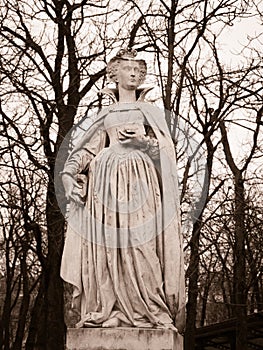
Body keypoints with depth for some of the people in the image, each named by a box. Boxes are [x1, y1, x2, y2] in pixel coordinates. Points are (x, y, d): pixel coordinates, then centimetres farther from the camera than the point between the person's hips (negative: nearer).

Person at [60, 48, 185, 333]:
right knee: (105, 245, -6)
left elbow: (165, 149, 9)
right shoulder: (106, 114, 22)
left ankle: (147, 310, -12)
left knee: (137, 243, -13)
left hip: (138, 178, -2)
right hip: (106, 178, 2)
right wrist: (70, 172, 0)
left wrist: (144, 139, -9)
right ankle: (105, 310, -5)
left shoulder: (149, 111, 17)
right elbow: (89, 148, 16)